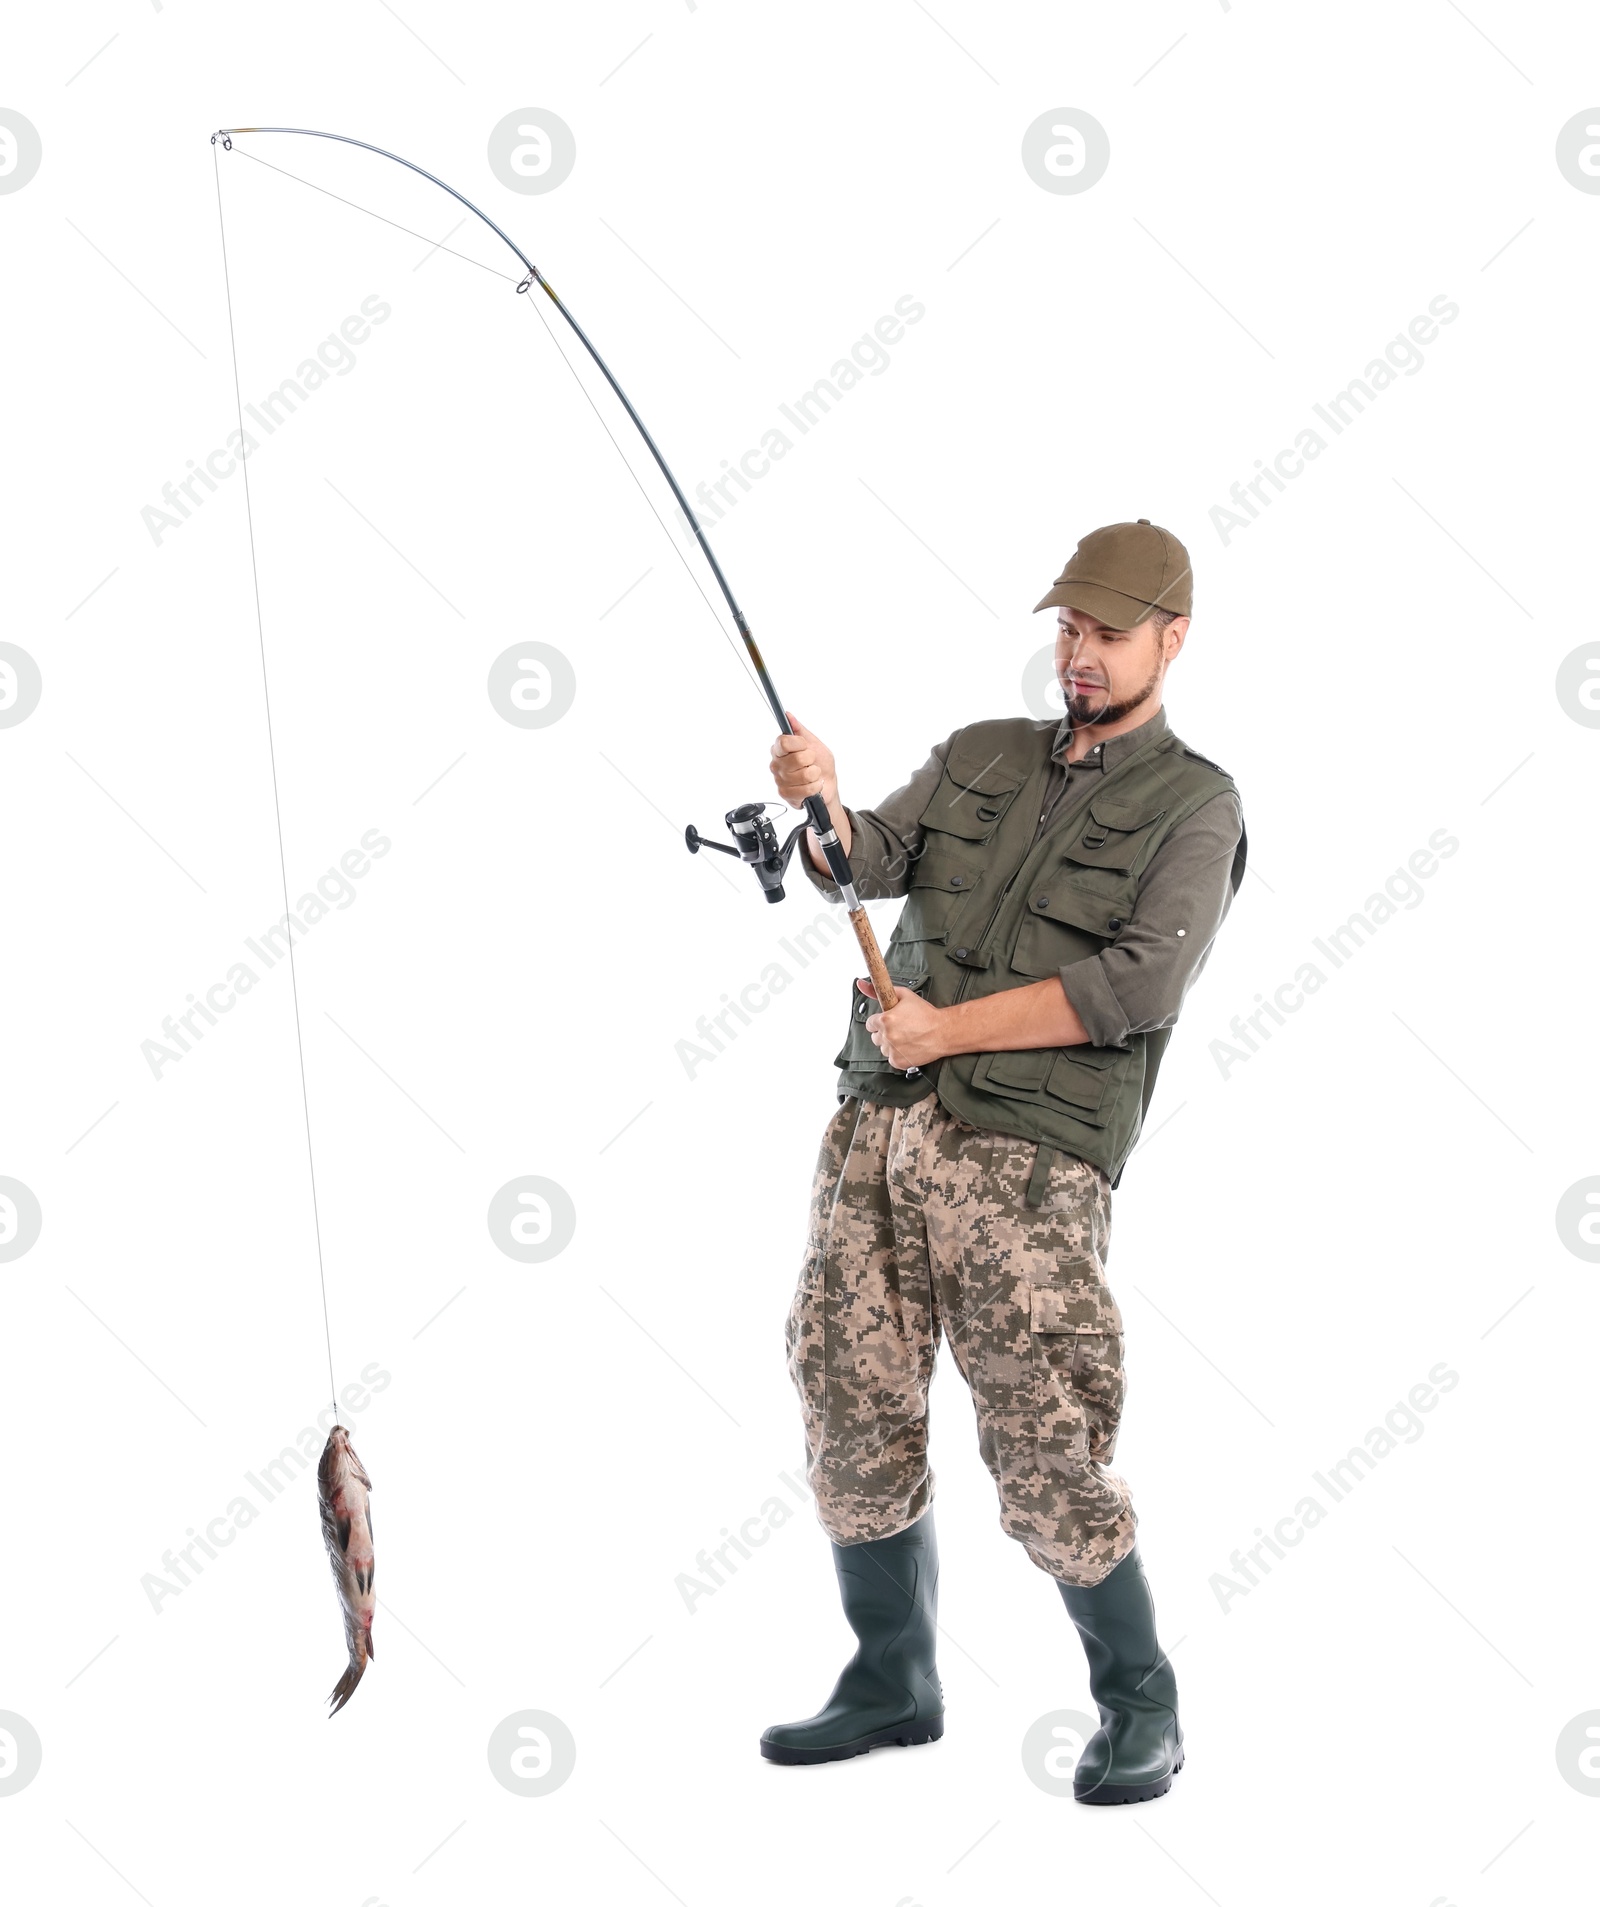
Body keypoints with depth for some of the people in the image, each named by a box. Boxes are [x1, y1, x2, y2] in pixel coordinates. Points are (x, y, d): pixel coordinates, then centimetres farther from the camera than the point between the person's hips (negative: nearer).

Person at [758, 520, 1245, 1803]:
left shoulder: (1194, 807, 4)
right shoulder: (980, 757, 19)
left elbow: (1141, 983, -10)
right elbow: (869, 863, 5)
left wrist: (949, 1029, -12)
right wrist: (818, 800, -17)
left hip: (1029, 1153, -5)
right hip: (877, 1122, 5)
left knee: (1045, 1455, -8)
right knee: (853, 1414, 7)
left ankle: (1142, 1704, 12)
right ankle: (893, 1684, 23)